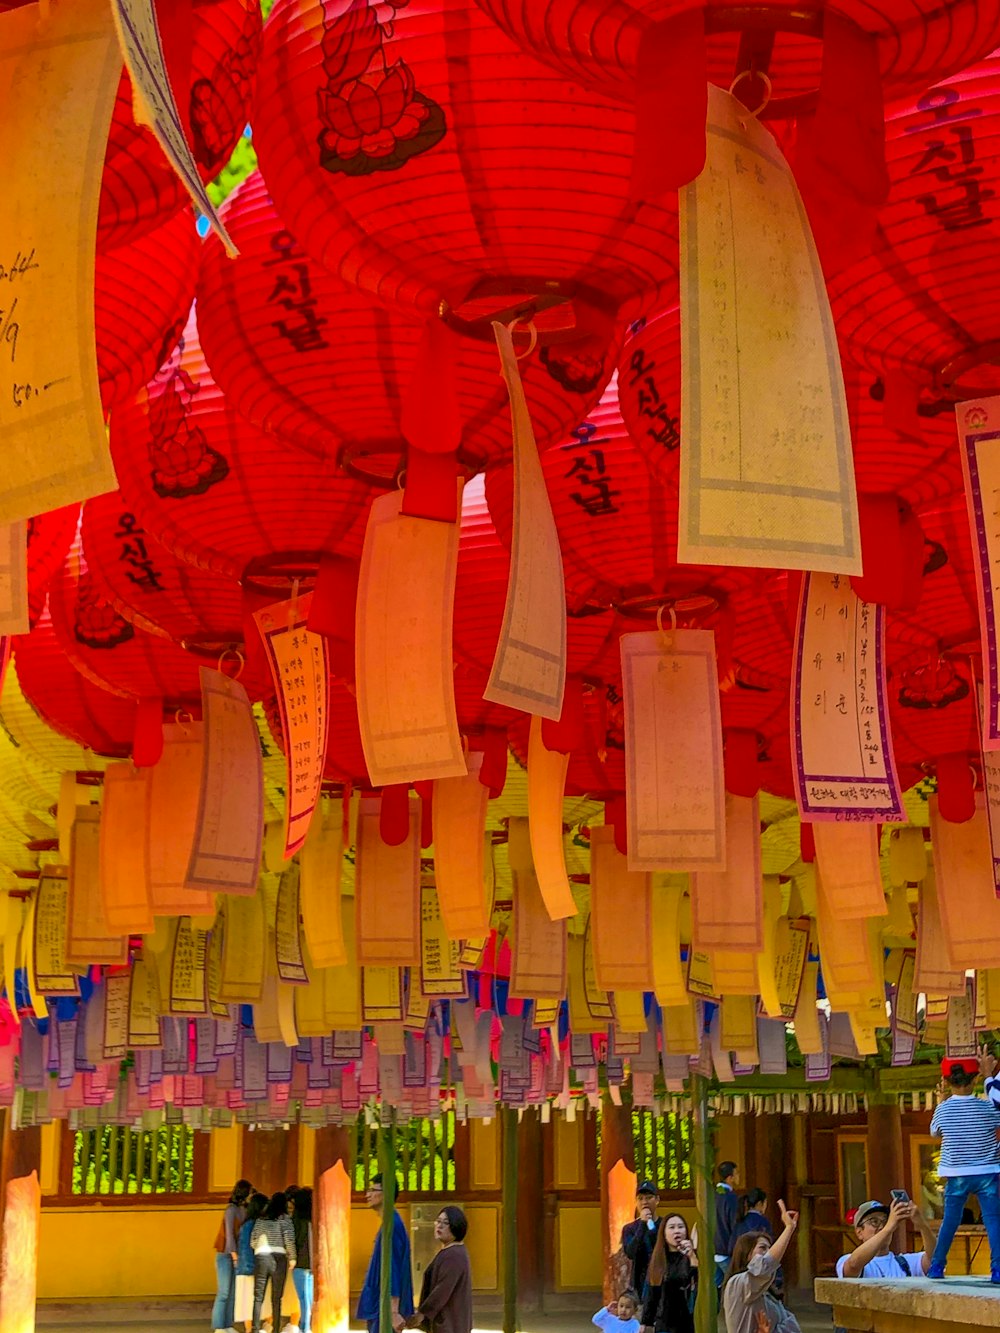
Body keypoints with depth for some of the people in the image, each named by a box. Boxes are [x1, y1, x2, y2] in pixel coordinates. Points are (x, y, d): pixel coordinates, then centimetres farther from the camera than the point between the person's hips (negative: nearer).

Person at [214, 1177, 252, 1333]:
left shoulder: (243, 1210, 9)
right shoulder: (232, 1209, -11)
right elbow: (229, 1233, -13)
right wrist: (234, 1254, -14)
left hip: (235, 1255, 7)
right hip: (225, 1255, -7)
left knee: (233, 1292, 6)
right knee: (223, 1292, -6)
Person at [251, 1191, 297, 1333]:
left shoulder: (260, 1219, 14)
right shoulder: (284, 1218, 3)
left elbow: (252, 1242, 12)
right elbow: (289, 1239, -7)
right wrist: (292, 1257, 1)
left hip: (260, 1257, 2)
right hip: (278, 1258, -2)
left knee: (258, 1297, 3)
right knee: (276, 1298, 5)